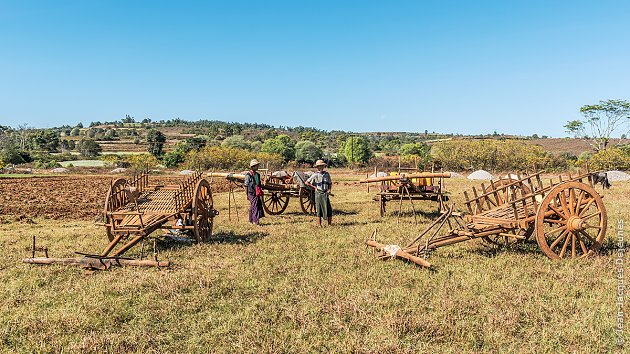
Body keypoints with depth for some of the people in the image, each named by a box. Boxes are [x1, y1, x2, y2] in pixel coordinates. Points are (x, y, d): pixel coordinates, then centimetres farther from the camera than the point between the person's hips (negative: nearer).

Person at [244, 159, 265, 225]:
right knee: (254, 207, -9)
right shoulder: (248, 175, -9)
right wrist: (247, 195, -8)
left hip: (257, 194, 7)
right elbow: (246, 185, -7)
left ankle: (252, 220, 19)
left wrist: (260, 192, 20)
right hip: (252, 193, -7)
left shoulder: (257, 174, 12)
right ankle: (256, 221, -8)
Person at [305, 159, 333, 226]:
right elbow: (306, 182, 1)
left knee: (329, 208, -2)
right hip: (318, 193, -3)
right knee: (319, 209, 1)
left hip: (325, 193, 3)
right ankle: (319, 224, 7)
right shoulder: (315, 175, -3)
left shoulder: (327, 174, 6)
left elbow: (330, 183, 16)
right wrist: (314, 187, -4)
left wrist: (329, 189, -1)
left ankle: (329, 223, 8)